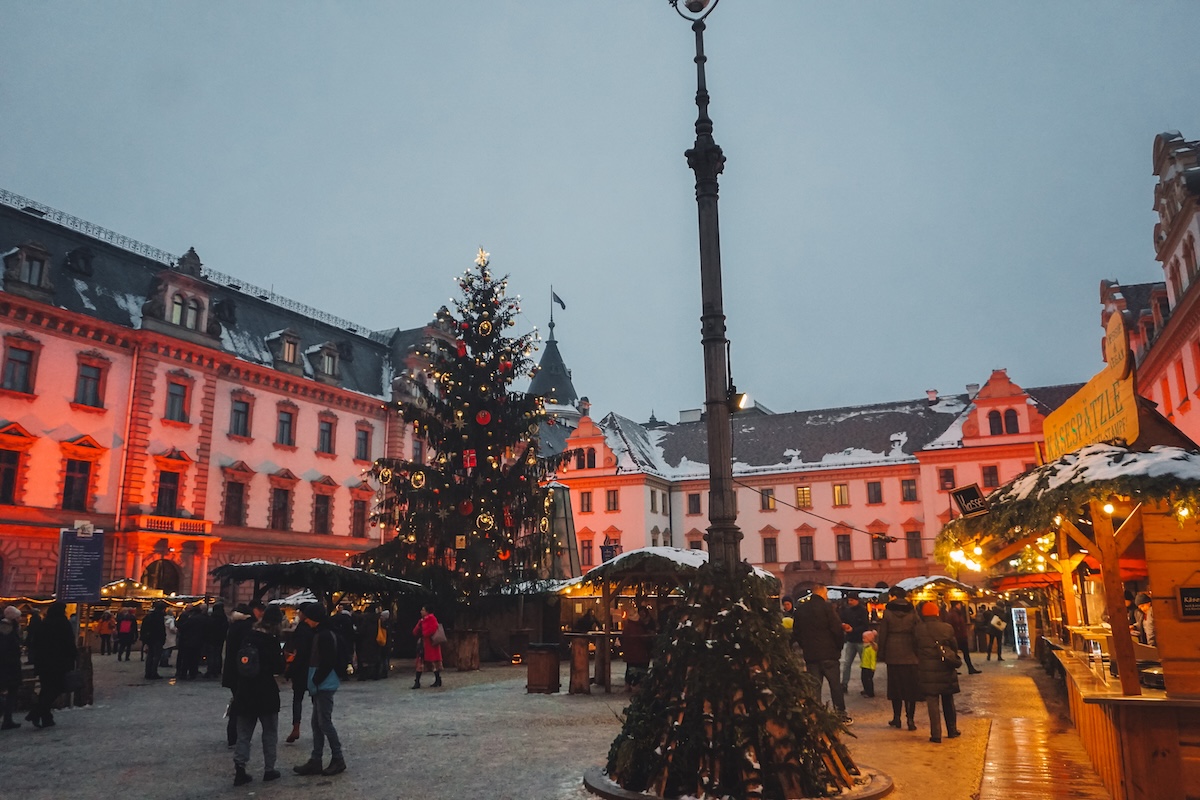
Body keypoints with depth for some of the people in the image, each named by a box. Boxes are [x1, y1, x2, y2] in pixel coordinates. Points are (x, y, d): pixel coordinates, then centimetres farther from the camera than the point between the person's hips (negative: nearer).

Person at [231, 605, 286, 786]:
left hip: (244, 692, 5)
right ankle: (269, 769, 13)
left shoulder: (247, 637, 2)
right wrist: (281, 656, 4)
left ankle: (239, 768, 1)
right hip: (266, 693, -4)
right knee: (269, 732, 10)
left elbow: (233, 663, 11)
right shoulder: (271, 640, -15)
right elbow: (278, 668, -13)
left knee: (243, 733, 12)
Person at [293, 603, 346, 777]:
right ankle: (315, 761, 17)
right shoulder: (320, 633, 13)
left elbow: (327, 663, -21)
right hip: (320, 685, 10)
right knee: (317, 723, 12)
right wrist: (313, 682, 12)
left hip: (325, 685, -10)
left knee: (324, 722, -4)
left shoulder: (324, 635, -18)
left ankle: (338, 759, 5)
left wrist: (315, 681, -14)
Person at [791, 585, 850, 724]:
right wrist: (839, 647, 2)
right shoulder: (826, 607, -10)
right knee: (835, 684, 7)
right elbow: (837, 630, -12)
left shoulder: (800, 609, 6)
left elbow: (796, 632, 12)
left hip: (810, 655, 4)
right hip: (828, 654, -4)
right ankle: (841, 714, 12)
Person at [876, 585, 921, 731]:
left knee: (895, 686, 9)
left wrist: (881, 654, 4)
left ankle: (897, 717, 12)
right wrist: (918, 652, 7)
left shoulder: (888, 612, -5)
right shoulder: (912, 611, 1)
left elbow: (882, 634, -3)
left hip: (893, 654, -1)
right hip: (910, 654, 1)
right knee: (911, 686, 6)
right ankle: (910, 718, 1)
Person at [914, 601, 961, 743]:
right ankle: (952, 730, 28)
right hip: (946, 669, 2)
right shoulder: (948, 627, -3)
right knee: (948, 700, 18)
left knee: (932, 701, 1)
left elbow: (916, 648, 1)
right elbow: (954, 645, 5)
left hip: (928, 671, -2)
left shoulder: (918, 630, -7)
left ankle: (936, 734, -3)